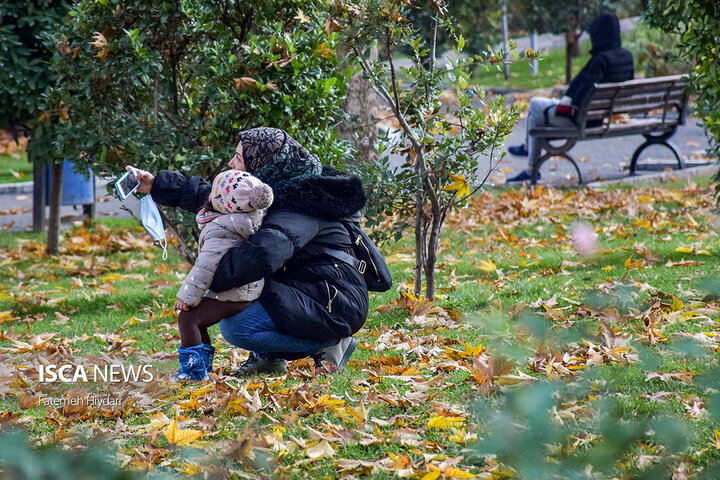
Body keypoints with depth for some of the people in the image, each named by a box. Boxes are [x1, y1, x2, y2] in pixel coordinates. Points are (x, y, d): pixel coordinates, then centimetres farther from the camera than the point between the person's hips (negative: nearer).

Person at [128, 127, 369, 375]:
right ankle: (269, 356, 11)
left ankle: (329, 344, -10)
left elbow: (262, 254, -38)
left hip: (332, 304, -10)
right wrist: (156, 185, 18)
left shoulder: (297, 206, -21)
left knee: (235, 328, -22)